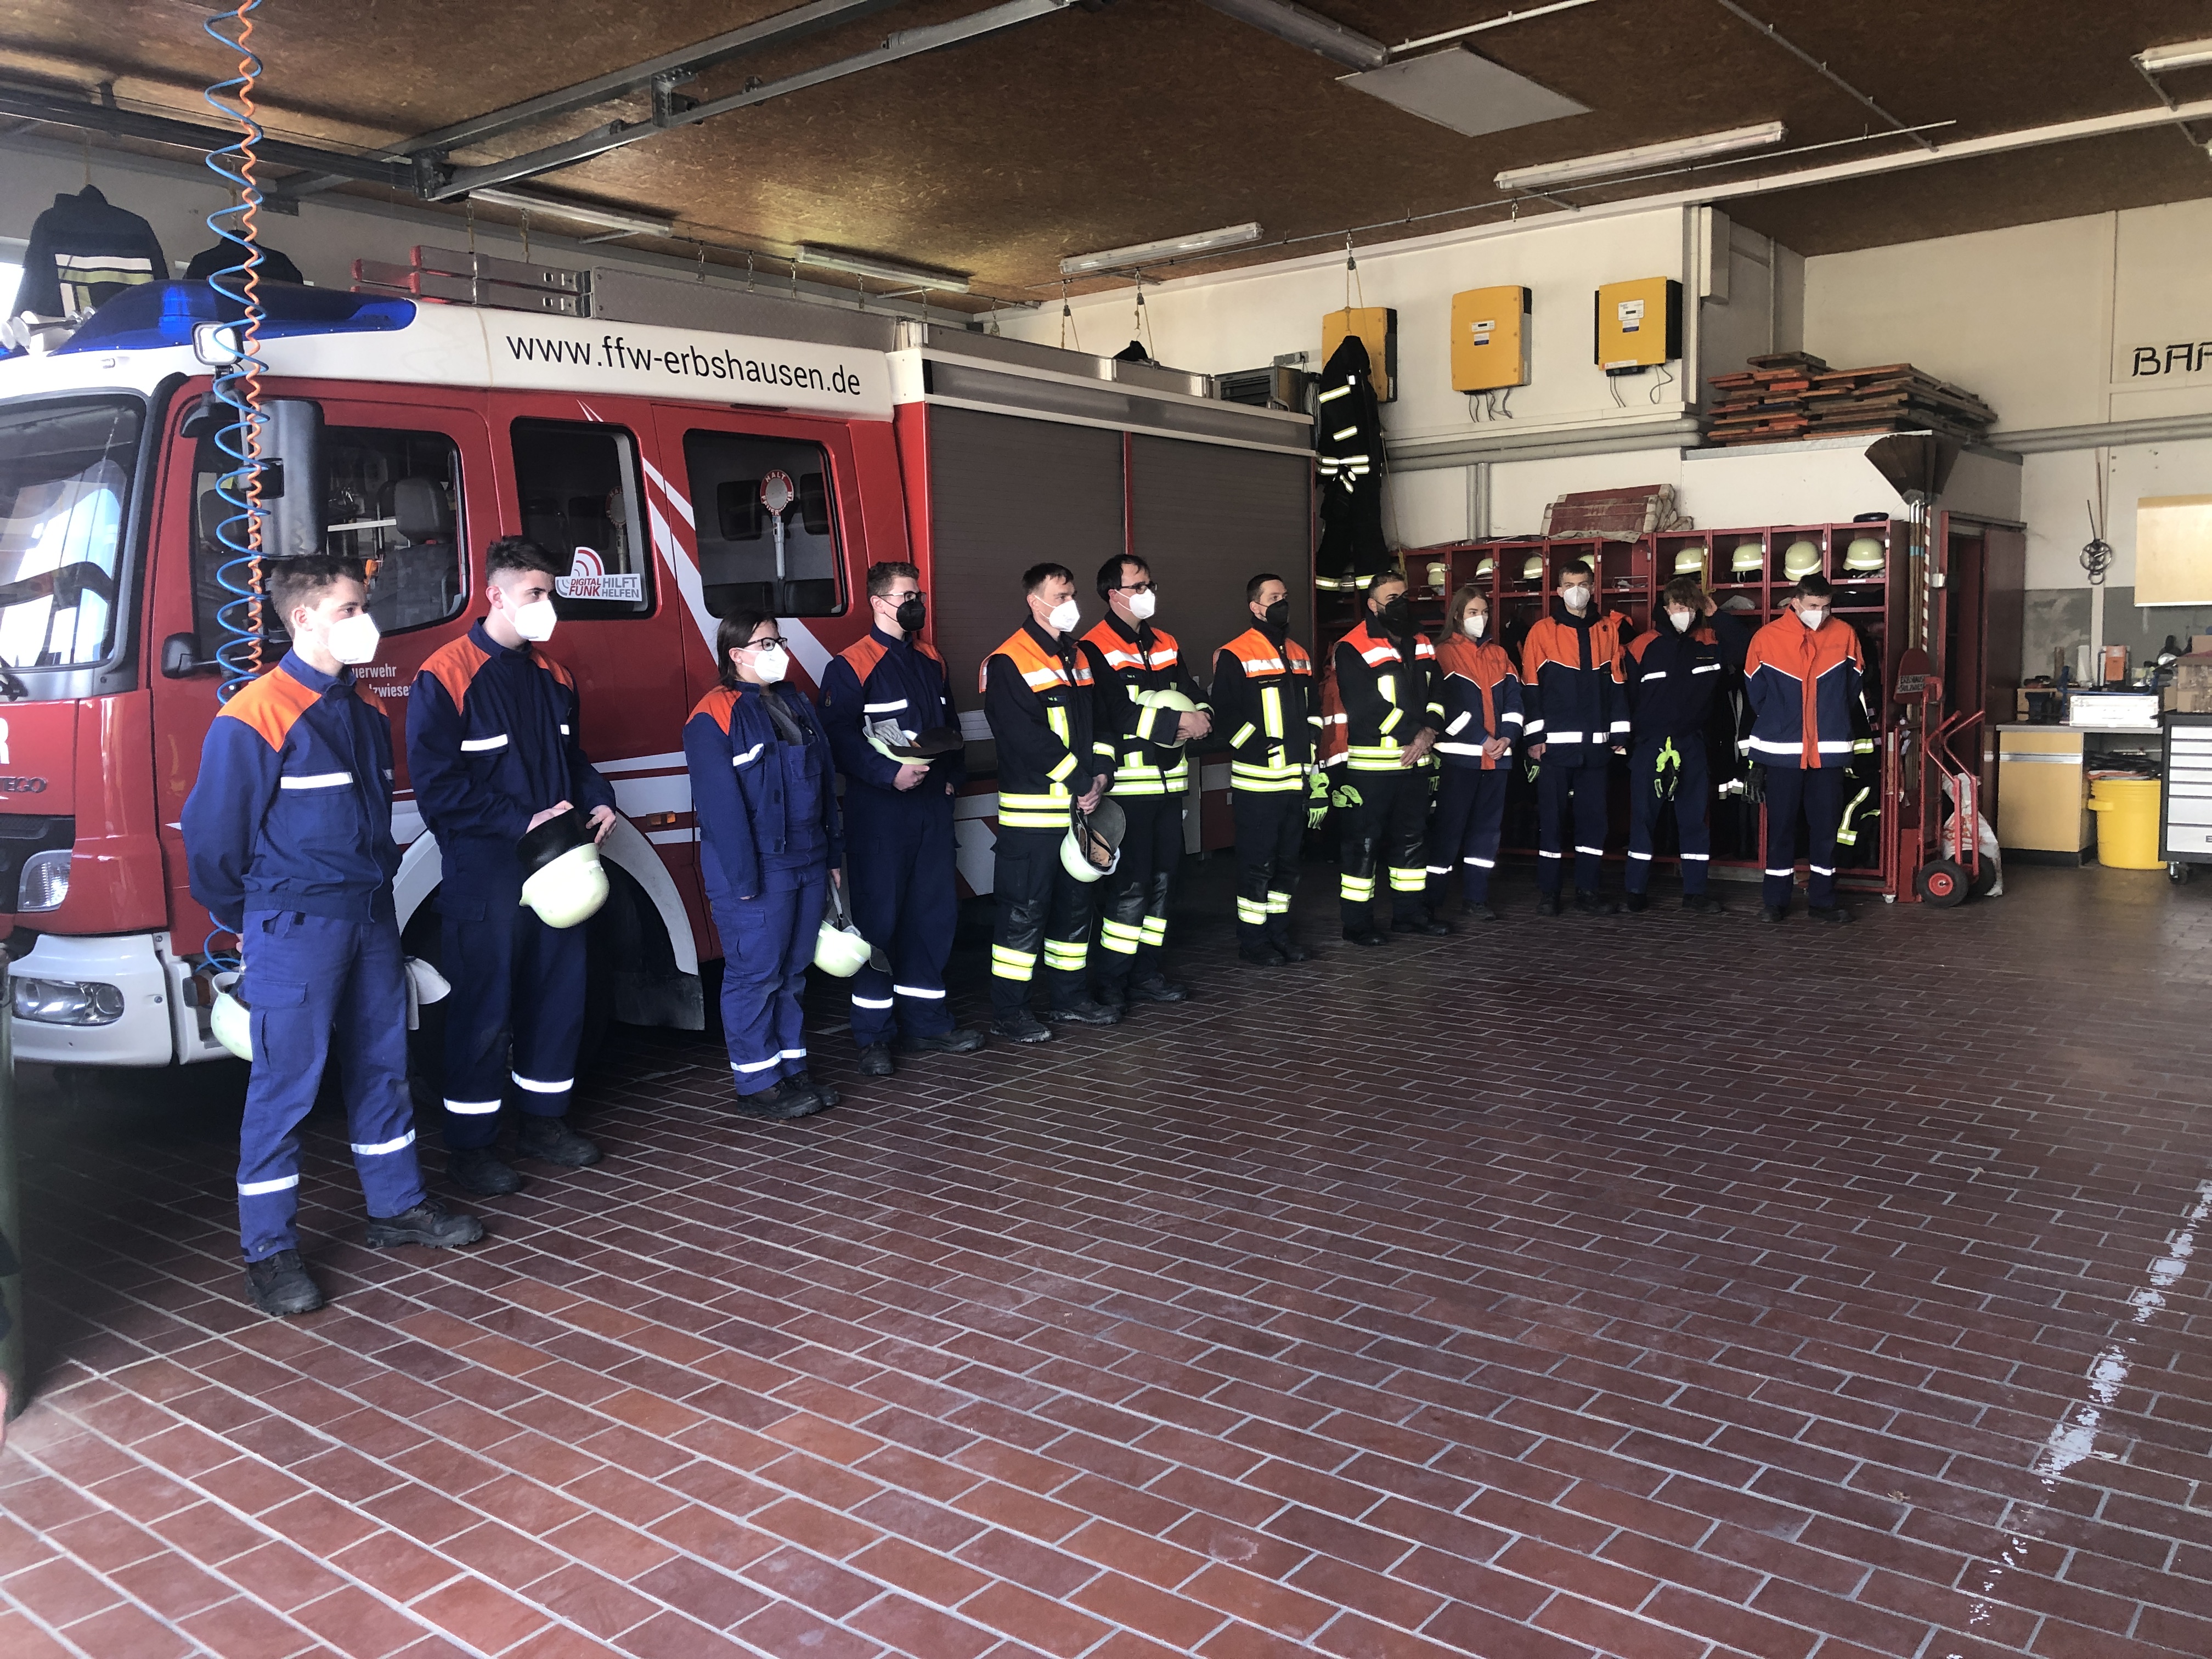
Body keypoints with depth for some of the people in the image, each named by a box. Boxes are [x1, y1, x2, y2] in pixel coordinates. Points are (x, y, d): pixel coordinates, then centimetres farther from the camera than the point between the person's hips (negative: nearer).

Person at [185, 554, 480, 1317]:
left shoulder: (364, 713, 10)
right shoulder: (254, 718, -14)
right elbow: (212, 833, -9)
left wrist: (377, 889, 17)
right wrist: (249, 923, 2)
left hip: (370, 918, 7)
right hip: (294, 930, -7)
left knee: (381, 1066, 15)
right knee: (284, 1086, -1)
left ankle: (397, 1205, 29)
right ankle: (268, 1251, 9)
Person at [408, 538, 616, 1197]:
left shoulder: (552, 677, 12)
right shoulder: (446, 677, -11)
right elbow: (436, 784, -15)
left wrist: (598, 801, 1)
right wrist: (521, 822, -20)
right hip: (484, 873, -7)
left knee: (559, 991, 13)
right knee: (484, 1007, -1)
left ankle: (545, 1119, 29)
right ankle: (470, 1145, 11)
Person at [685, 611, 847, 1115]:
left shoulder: (797, 705, 14)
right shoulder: (714, 717, -12)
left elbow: (825, 782, 18)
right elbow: (720, 803, -17)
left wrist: (832, 854, 16)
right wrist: (741, 879, -19)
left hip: (807, 864, 8)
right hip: (756, 869, -8)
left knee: (793, 973, 14)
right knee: (755, 974, -1)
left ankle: (791, 1069, 24)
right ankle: (758, 1085, 7)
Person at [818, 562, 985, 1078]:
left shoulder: (931, 662, 15)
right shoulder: (850, 666, -7)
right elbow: (840, 738, -16)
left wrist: (953, 774, 7)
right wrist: (890, 775, -23)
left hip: (932, 806, 7)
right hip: (878, 813, -7)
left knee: (934, 913, 10)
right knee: (878, 919, -3)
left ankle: (925, 1022, 22)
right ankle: (874, 1036, 5)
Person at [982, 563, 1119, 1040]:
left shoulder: (1078, 657, 15)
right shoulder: (1008, 663, -10)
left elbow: (1097, 722, 15)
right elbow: (1028, 739, -18)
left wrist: (1099, 775, -2)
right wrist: (1078, 783, -16)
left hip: (1081, 806, 8)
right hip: (1033, 811, -8)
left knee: (1075, 903, 14)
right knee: (1025, 909, -4)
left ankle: (1068, 998, 26)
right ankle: (1008, 1012, 3)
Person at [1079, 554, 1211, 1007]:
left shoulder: (1166, 645, 16)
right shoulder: (1095, 650, -9)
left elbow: (1195, 696, 11)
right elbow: (1117, 715, -20)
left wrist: (1200, 718, -12)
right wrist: (1178, 721, -19)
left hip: (1169, 782, 8)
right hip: (1129, 786, -8)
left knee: (1161, 880, 11)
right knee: (1130, 885, -7)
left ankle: (1147, 973, 21)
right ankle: (1112, 983, 2)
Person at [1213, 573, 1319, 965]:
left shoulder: (1299, 655, 16)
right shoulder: (1235, 657, -7)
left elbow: (1313, 710, 24)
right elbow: (1225, 714, -12)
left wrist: (1309, 749, 13)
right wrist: (1259, 747, -18)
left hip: (1296, 779, 7)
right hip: (1257, 781, -7)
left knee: (1288, 860, 13)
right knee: (1257, 863, -2)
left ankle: (1279, 932, 23)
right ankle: (1252, 940, 8)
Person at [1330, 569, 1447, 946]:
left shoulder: (1421, 645, 14)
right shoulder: (1352, 649, -10)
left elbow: (1435, 695, 11)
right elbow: (1367, 706, -18)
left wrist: (1428, 733, -8)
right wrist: (1413, 732, -15)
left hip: (1414, 761, 7)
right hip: (1370, 765, -7)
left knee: (1412, 839, 14)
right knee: (1364, 843, -2)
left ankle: (1410, 913, 26)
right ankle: (1357, 923, 5)